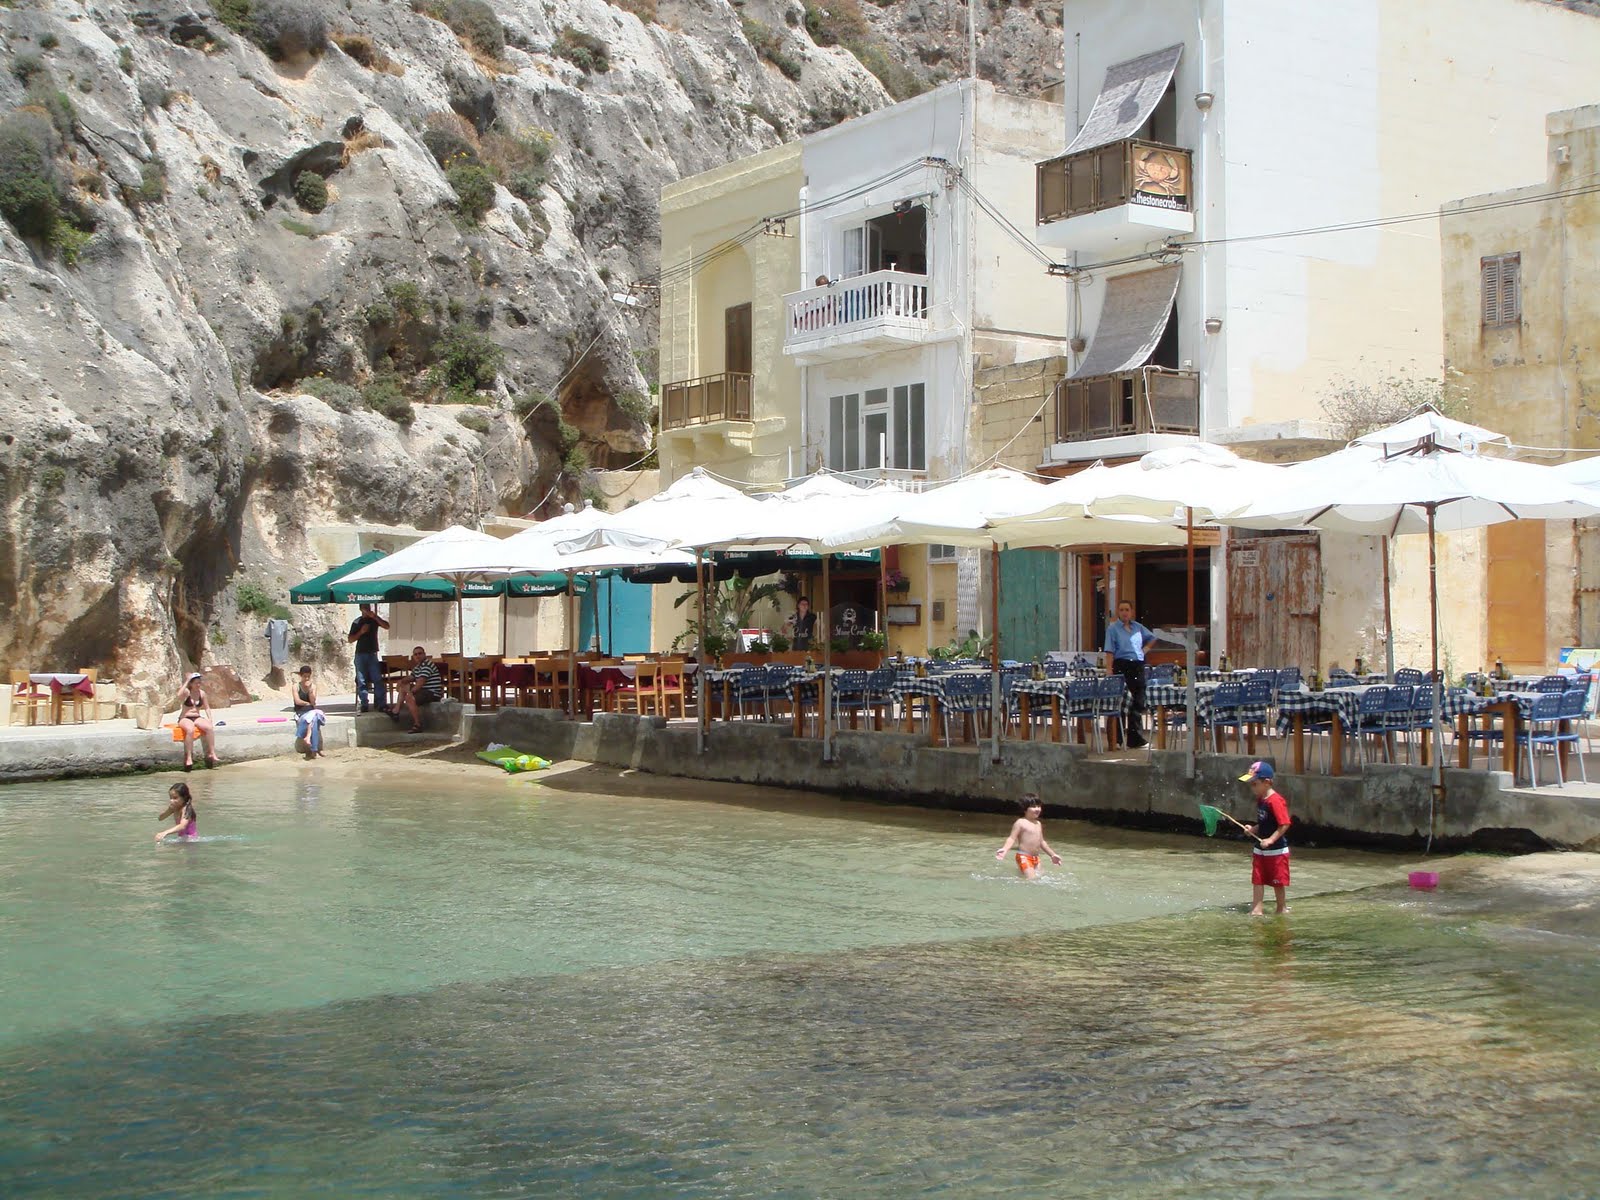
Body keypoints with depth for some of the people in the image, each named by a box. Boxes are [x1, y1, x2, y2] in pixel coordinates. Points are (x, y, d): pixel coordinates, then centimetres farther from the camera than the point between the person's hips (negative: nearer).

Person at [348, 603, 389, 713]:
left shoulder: (375, 620, 10)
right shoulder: (357, 622, 6)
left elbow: (387, 626, -7)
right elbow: (350, 640, 2)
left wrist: (375, 617, -13)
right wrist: (361, 632, -12)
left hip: (373, 654, 1)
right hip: (361, 654, -1)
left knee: (378, 679, -6)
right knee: (362, 681, -2)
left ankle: (381, 704, -9)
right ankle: (363, 704, -1)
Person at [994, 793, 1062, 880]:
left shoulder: (1038, 824, 15)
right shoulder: (1021, 823, -9)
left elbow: (1042, 842, 24)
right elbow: (1012, 838, -15)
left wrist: (1052, 854, 29)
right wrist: (1005, 849, -33)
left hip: (1035, 858, 8)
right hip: (1024, 857, -8)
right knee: (1031, 879, -20)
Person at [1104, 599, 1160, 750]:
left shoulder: (1137, 627, 13)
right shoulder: (1113, 629, -2)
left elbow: (1151, 637, 29)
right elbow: (1110, 651, -8)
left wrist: (1144, 650, 13)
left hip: (1138, 666, 5)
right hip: (1122, 666, -5)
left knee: (1138, 702, 4)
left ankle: (1136, 738, 8)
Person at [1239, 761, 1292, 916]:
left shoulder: (1275, 801, -21)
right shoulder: (1260, 800, 8)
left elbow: (1285, 824, -24)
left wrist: (1271, 840, -28)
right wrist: (1253, 829, 1)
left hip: (1276, 850, -8)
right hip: (1259, 849, 8)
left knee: (1278, 881, 7)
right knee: (1257, 880, 6)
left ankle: (1282, 908, 22)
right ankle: (1256, 909, 8)